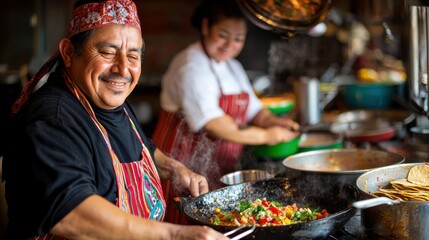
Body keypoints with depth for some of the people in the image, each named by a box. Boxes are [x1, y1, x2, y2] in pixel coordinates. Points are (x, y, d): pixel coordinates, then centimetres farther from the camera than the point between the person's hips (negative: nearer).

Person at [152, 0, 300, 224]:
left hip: (222, 172, 8)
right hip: (186, 169, -8)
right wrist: (265, 135, -17)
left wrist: (273, 121, -4)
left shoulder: (233, 67, 13)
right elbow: (213, 124, -23)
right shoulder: (191, 66, -16)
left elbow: (252, 109, 18)